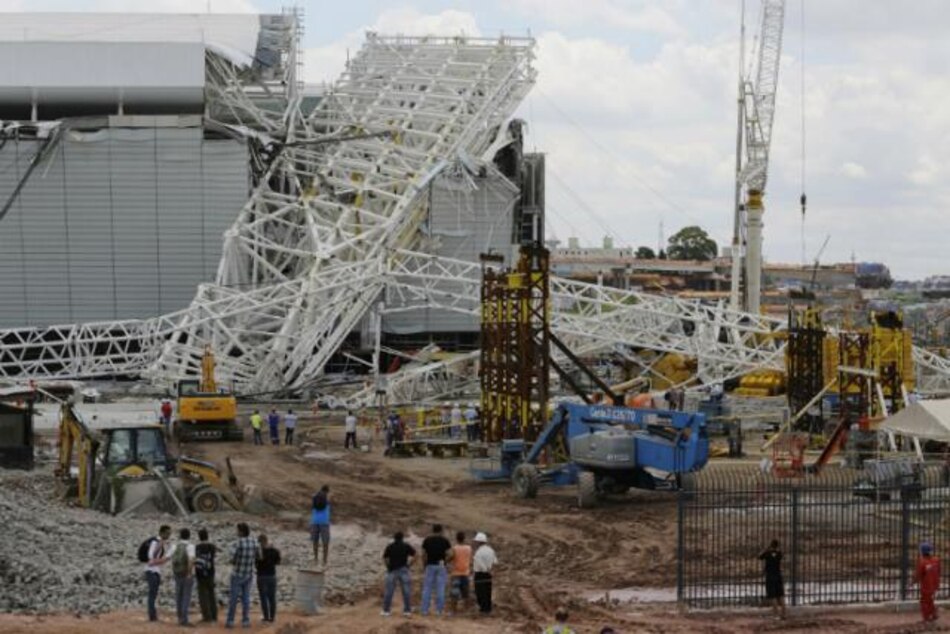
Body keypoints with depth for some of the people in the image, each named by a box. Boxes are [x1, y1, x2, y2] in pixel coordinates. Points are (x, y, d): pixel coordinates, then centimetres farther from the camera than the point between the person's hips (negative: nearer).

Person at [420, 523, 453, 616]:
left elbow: (424, 554, 1)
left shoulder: (427, 540, 3)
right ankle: (439, 610, 0)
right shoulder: (444, 540, 0)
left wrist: (424, 565, 9)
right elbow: (449, 553, -7)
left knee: (427, 588, 4)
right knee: (440, 588, 2)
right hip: (441, 566, -1)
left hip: (430, 565, 1)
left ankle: (424, 610, 1)